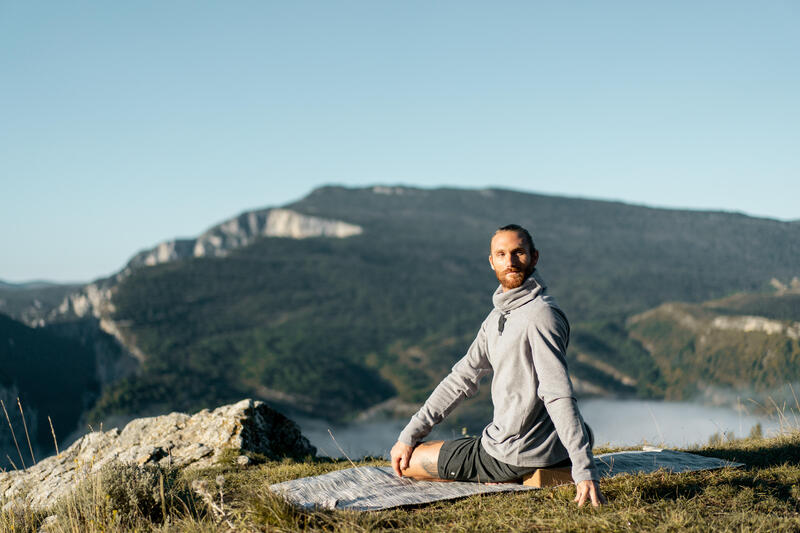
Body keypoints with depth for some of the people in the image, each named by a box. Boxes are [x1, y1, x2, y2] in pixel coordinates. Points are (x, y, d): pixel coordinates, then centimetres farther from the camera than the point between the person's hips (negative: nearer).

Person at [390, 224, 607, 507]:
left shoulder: (541, 315, -20)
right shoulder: (499, 316, 11)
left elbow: (560, 396, -27)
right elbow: (462, 377, 13)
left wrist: (585, 472, -32)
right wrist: (409, 435, 9)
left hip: (514, 456, -9)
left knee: (411, 462, 2)